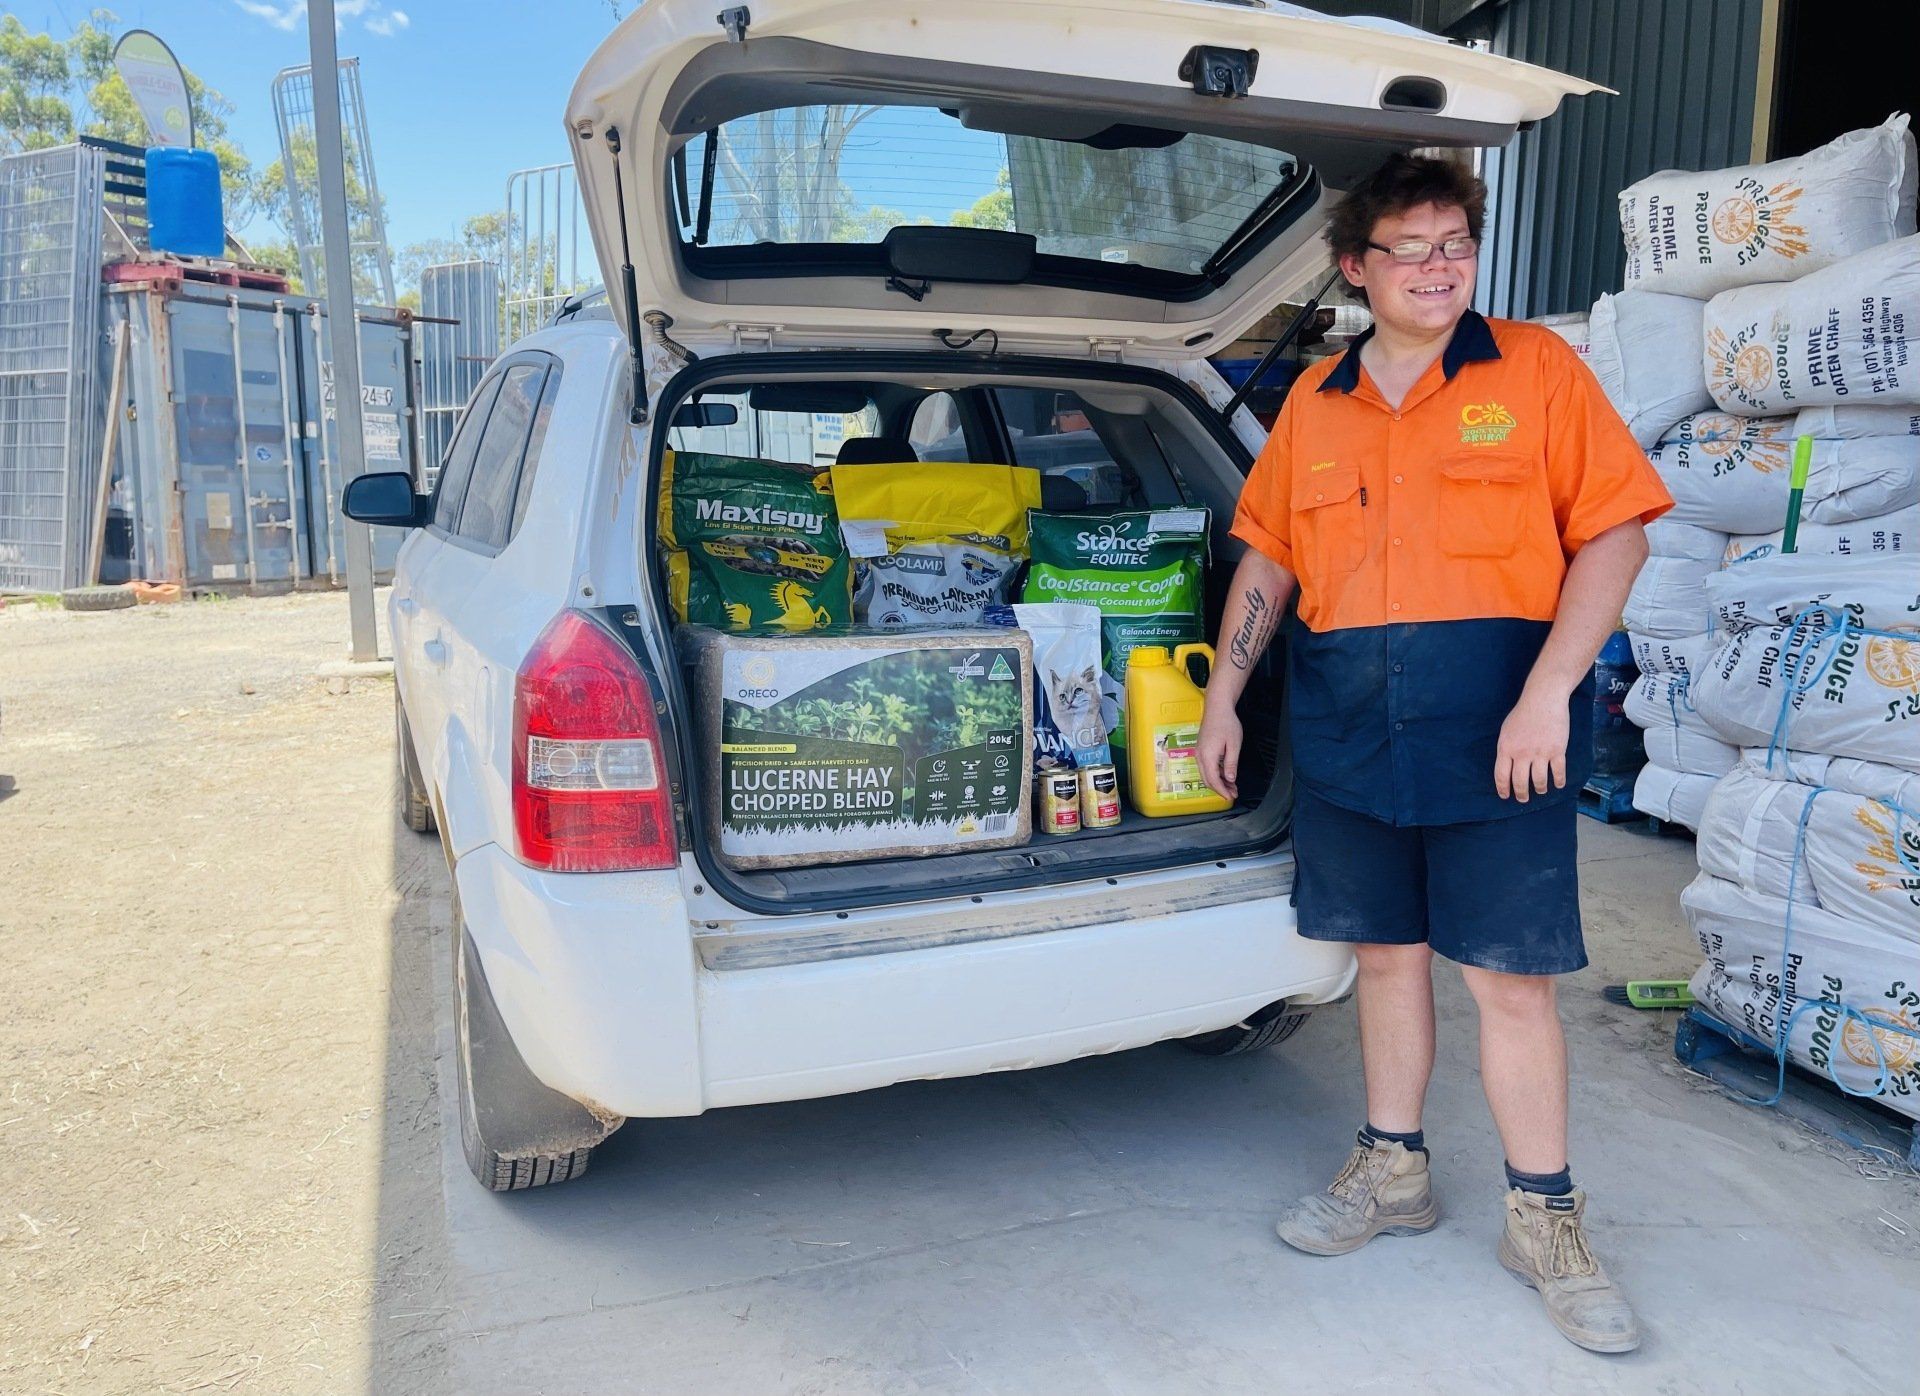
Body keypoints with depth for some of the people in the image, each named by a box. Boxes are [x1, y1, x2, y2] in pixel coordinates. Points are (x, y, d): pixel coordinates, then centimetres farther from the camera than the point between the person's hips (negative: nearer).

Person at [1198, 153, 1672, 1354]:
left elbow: (1617, 529, -5)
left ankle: (1545, 1217, 20)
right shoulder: (1313, 402, 11)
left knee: (1512, 976, 2)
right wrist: (1223, 699, 12)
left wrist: (1548, 692, -15)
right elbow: (1268, 557, 16)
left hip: (1496, 736, -3)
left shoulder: (1535, 368, 0)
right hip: (1350, 735, 4)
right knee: (1388, 952, 14)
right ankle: (1394, 1171, 31)